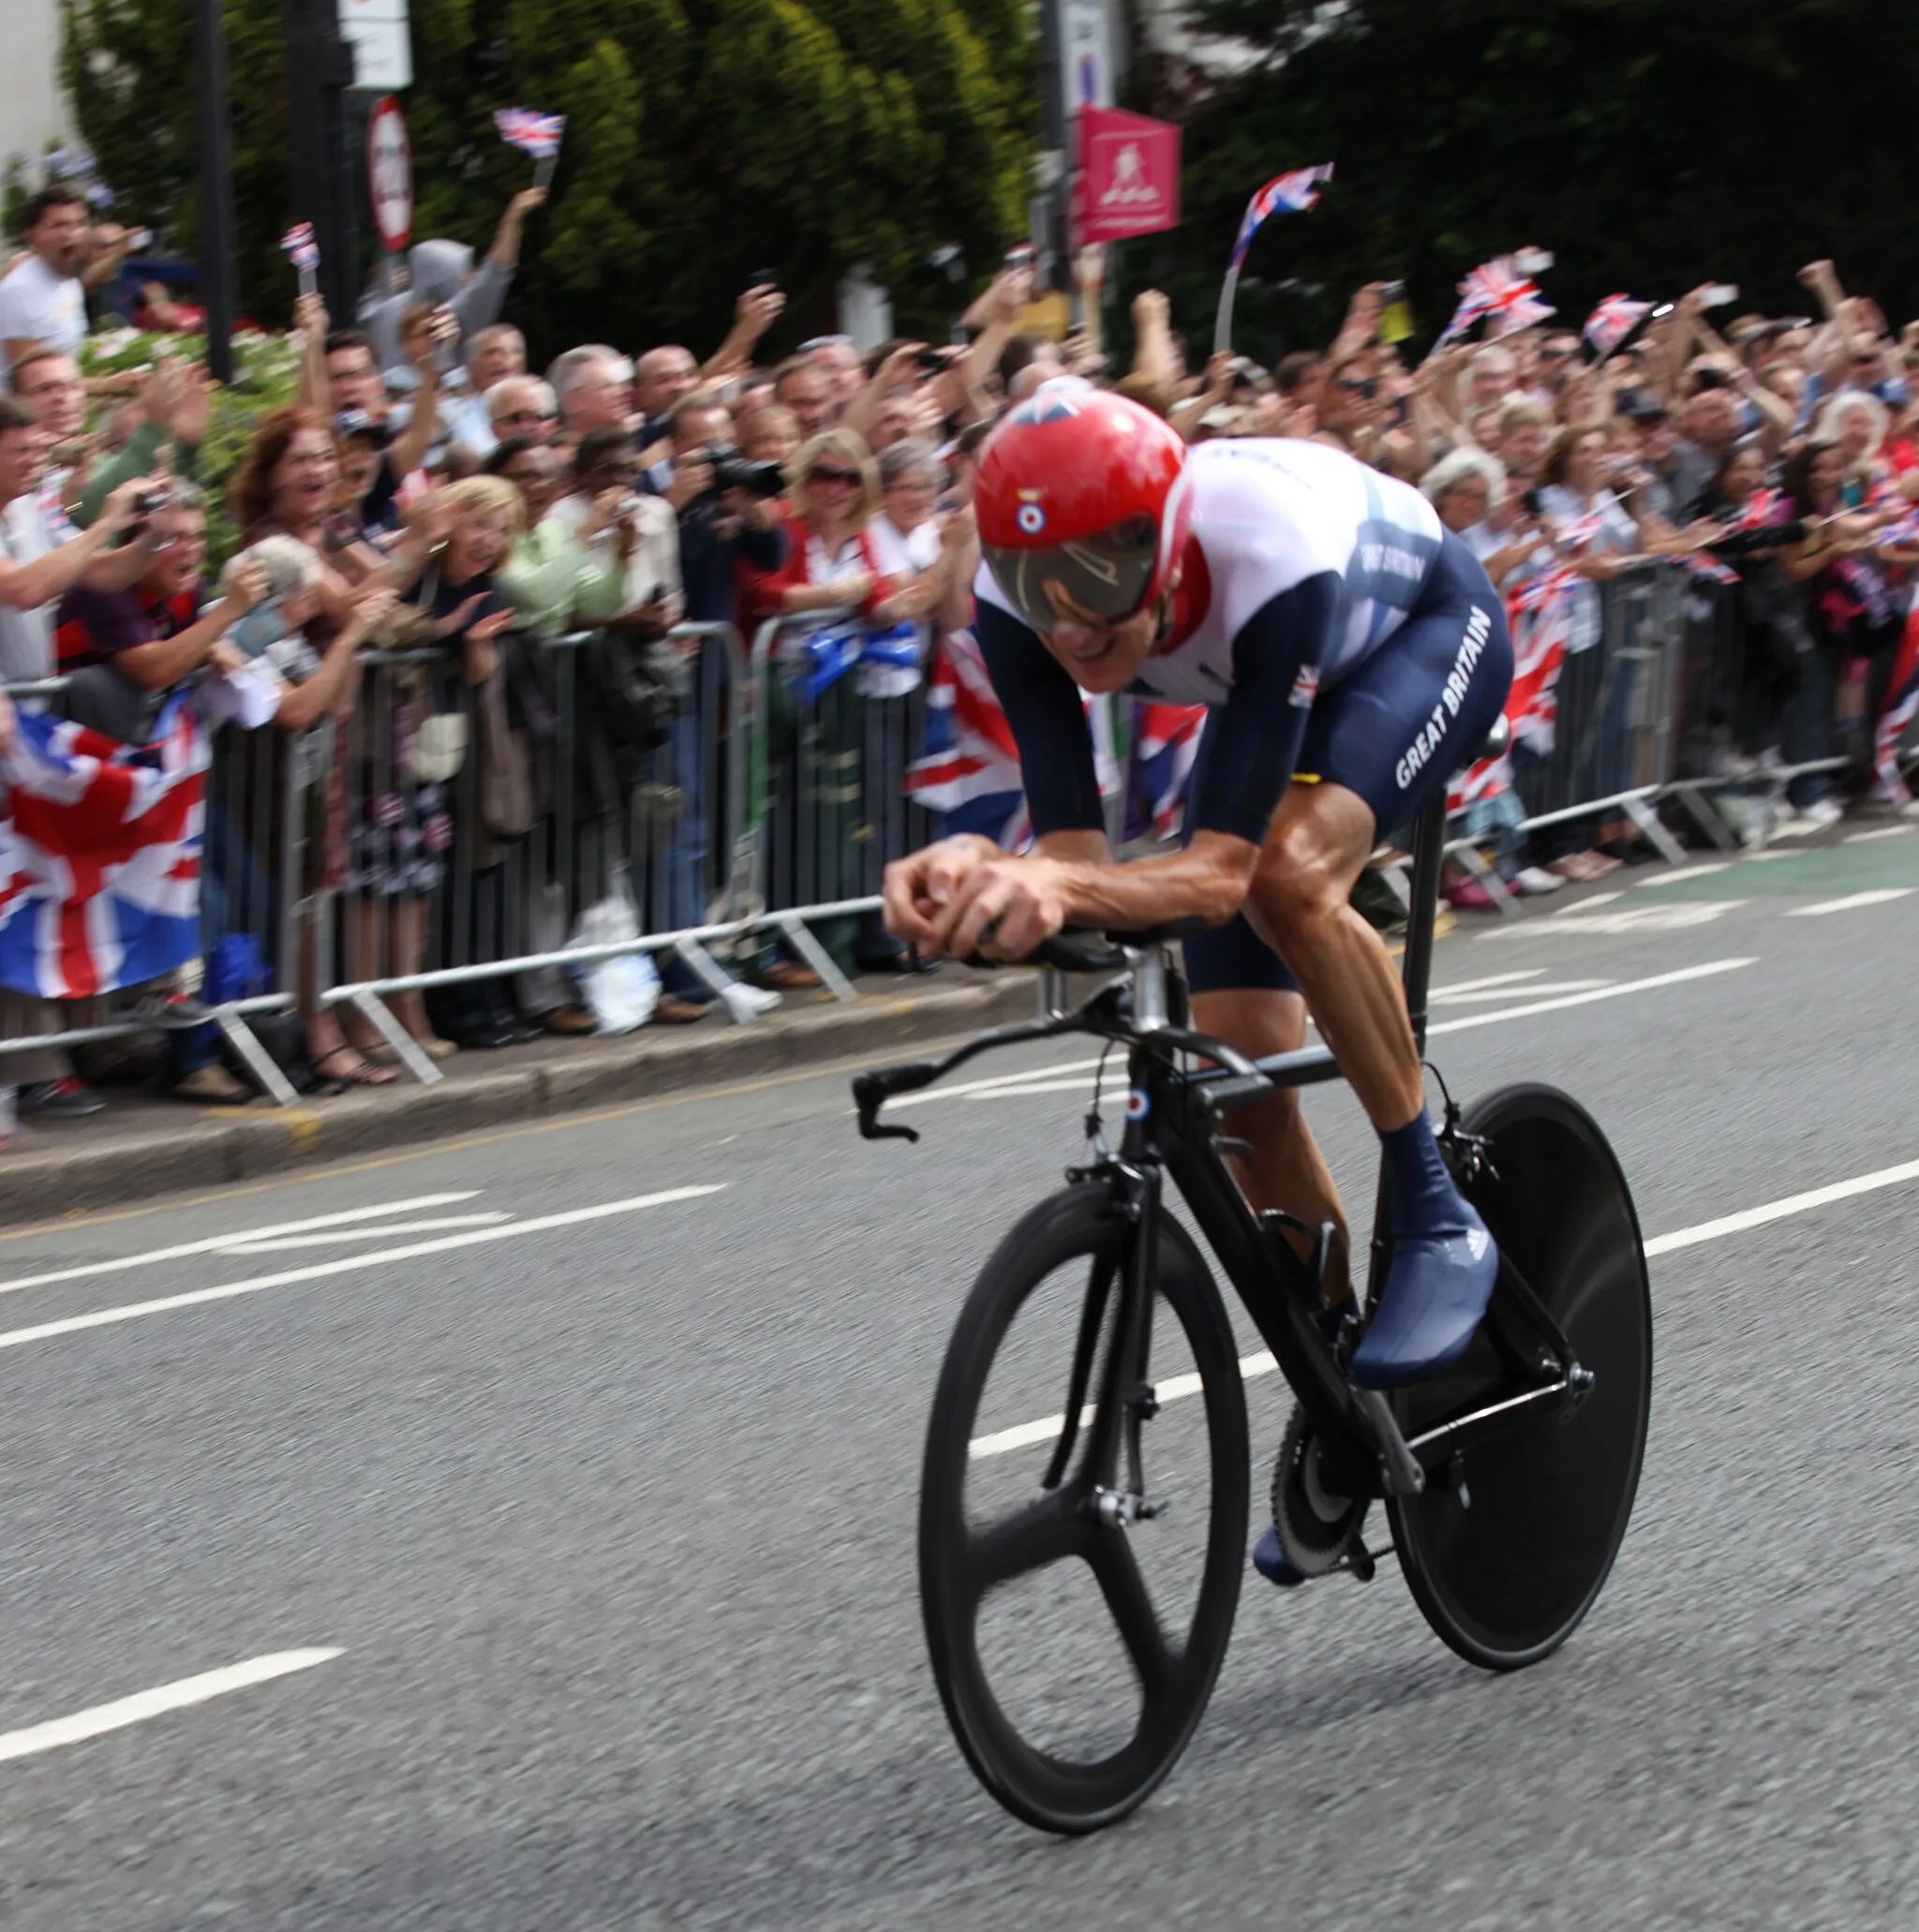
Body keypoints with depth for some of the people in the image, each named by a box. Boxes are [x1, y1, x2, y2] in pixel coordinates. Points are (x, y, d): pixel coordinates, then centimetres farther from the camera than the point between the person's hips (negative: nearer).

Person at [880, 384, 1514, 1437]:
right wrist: (983, 874, -54)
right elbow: (1076, 849, -31)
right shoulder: (1018, 594, -30)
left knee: (1289, 873, -36)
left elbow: (1224, 867, -46)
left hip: (1429, 628, -5)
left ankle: (1438, 1221, -17)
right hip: (1268, 682, 5)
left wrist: (1065, 887, -65)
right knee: (1239, 1069, -5)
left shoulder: (1264, 551, -45)